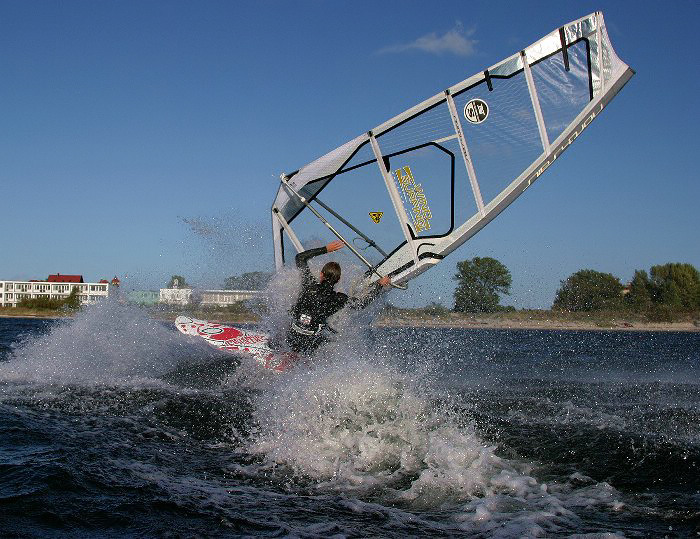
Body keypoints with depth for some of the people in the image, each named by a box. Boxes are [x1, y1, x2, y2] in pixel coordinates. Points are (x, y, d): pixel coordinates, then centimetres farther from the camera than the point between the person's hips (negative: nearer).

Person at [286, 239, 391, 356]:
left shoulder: (309, 285, -15)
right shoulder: (339, 300, -16)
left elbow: (300, 258, -2)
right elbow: (362, 303, 2)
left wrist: (325, 249, -4)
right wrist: (379, 284, 10)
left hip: (291, 339, 2)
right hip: (310, 345, -2)